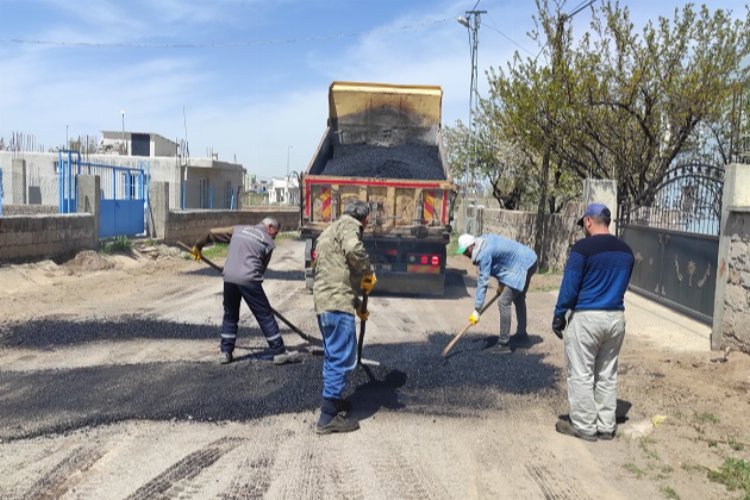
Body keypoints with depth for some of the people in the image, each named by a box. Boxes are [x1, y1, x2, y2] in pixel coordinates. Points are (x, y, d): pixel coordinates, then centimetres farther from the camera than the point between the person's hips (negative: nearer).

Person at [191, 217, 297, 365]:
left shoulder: (238, 229, 20)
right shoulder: (268, 242, 10)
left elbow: (212, 233, 22)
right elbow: (263, 267, 11)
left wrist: (198, 246, 36)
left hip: (229, 278, 4)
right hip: (248, 279, -4)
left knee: (230, 315, 20)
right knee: (265, 316, 4)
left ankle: (225, 352, 22)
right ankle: (279, 351, 7)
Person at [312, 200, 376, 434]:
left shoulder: (329, 232, 29)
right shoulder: (348, 225, -2)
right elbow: (354, 250, -25)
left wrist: (357, 305, 34)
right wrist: (369, 273, -7)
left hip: (324, 302, 10)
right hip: (337, 302, -10)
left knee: (333, 356, 21)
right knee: (343, 358, -6)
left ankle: (334, 401, 34)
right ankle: (329, 417, -3)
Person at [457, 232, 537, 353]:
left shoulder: (484, 254, -23)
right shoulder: (485, 239, 4)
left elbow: (483, 282, -25)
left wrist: (477, 310, -23)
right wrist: (501, 283, 14)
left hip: (522, 266, -11)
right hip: (528, 260, 11)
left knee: (504, 302, -13)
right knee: (518, 299, 25)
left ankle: (503, 344, -9)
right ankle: (522, 335, 41)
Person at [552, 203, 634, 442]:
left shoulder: (583, 247, -13)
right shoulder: (626, 251, 8)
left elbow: (569, 286, -12)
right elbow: (621, 285, 14)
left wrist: (559, 316, -3)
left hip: (587, 318, -7)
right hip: (616, 317, 7)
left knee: (581, 374, 5)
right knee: (607, 375, 15)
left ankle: (584, 426, 12)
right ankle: (606, 426, 22)